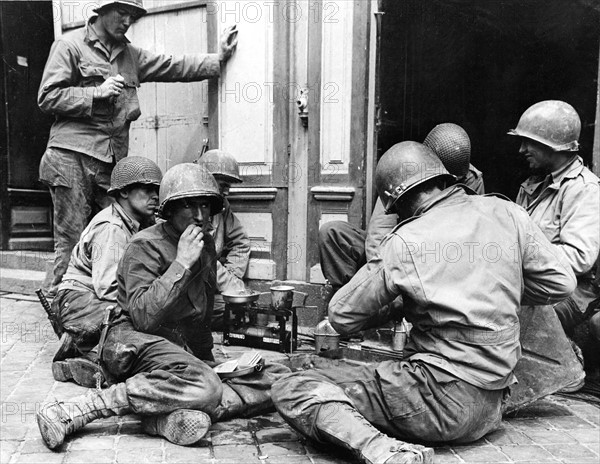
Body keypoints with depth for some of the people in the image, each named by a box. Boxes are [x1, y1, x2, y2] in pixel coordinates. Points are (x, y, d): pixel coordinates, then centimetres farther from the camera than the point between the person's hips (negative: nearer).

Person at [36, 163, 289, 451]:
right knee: (204, 387, -37)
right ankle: (71, 412, -31)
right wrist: (181, 264, -20)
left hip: (182, 352, 7)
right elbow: (143, 319, -20)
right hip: (134, 345, -7)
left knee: (278, 377, -11)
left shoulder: (206, 244, 15)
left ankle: (171, 416, -30)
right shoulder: (145, 246, -6)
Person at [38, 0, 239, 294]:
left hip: (113, 161, 6)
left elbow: (173, 66, 21)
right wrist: (96, 93, -10)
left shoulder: (130, 54, 22)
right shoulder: (70, 45, 4)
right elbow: (47, 97, -2)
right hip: (72, 158, -5)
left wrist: (218, 59, 14)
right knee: (71, 238, -5)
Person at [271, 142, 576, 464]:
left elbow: (342, 318, -2)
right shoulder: (507, 213, 2)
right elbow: (560, 282, 9)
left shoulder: (404, 242, -10)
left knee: (290, 390, -8)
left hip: (442, 401, -7)